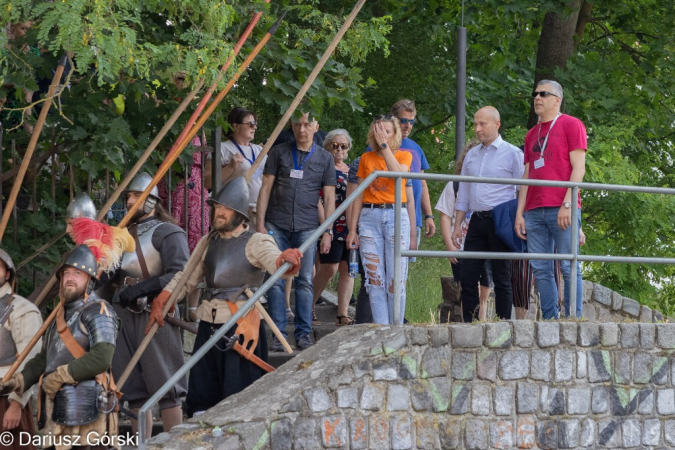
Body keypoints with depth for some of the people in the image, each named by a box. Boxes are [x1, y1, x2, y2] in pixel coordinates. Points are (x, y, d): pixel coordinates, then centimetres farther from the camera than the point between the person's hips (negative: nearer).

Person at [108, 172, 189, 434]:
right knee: (134, 391, 8)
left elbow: (180, 275, -15)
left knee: (165, 386, -7)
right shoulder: (125, 234, 21)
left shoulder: (167, 233, -2)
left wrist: (142, 288, -23)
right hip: (126, 315, 8)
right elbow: (111, 275, 27)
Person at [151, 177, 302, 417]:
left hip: (241, 327, -6)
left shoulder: (255, 242, -5)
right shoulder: (209, 242, 15)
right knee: (201, 397, 7)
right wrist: (160, 302, 6)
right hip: (209, 326, 6)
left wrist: (284, 260, -49)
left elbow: (273, 260, -25)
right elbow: (186, 278, 20)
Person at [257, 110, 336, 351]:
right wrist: (260, 223, 0)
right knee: (275, 281, -3)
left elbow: (329, 196, 9)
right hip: (277, 225, 0)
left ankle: (303, 334, 3)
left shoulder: (325, 158, 9)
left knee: (305, 281, -2)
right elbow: (266, 188, 7)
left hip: (307, 227, 0)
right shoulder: (279, 153, 9)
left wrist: (328, 231, 1)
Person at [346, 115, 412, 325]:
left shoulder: (404, 156, 7)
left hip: (396, 215, -2)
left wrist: (385, 145, -12)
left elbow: (398, 174, -16)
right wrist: (352, 229, 7)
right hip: (370, 217, 2)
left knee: (396, 280, -6)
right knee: (374, 279, -3)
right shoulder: (366, 158, 12)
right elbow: (359, 195, 11)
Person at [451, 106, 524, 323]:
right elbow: (463, 194, 21)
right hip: (477, 222, 6)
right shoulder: (471, 155, 17)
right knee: (468, 278, 0)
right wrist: (457, 225, 15)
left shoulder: (512, 154, -1)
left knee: (501, 279, -1)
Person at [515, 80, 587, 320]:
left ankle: (573, 320, -8)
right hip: (534, 211, 6)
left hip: (562, 210, -6)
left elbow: (578, 167, -5)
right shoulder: (532, 135, 22)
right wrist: (519, 213, 11)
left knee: (569, 267, -8)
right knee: (540, 270, 1)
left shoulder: (571, 125, 3)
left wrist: (567, 204, -14)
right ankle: (550, 320, 2)